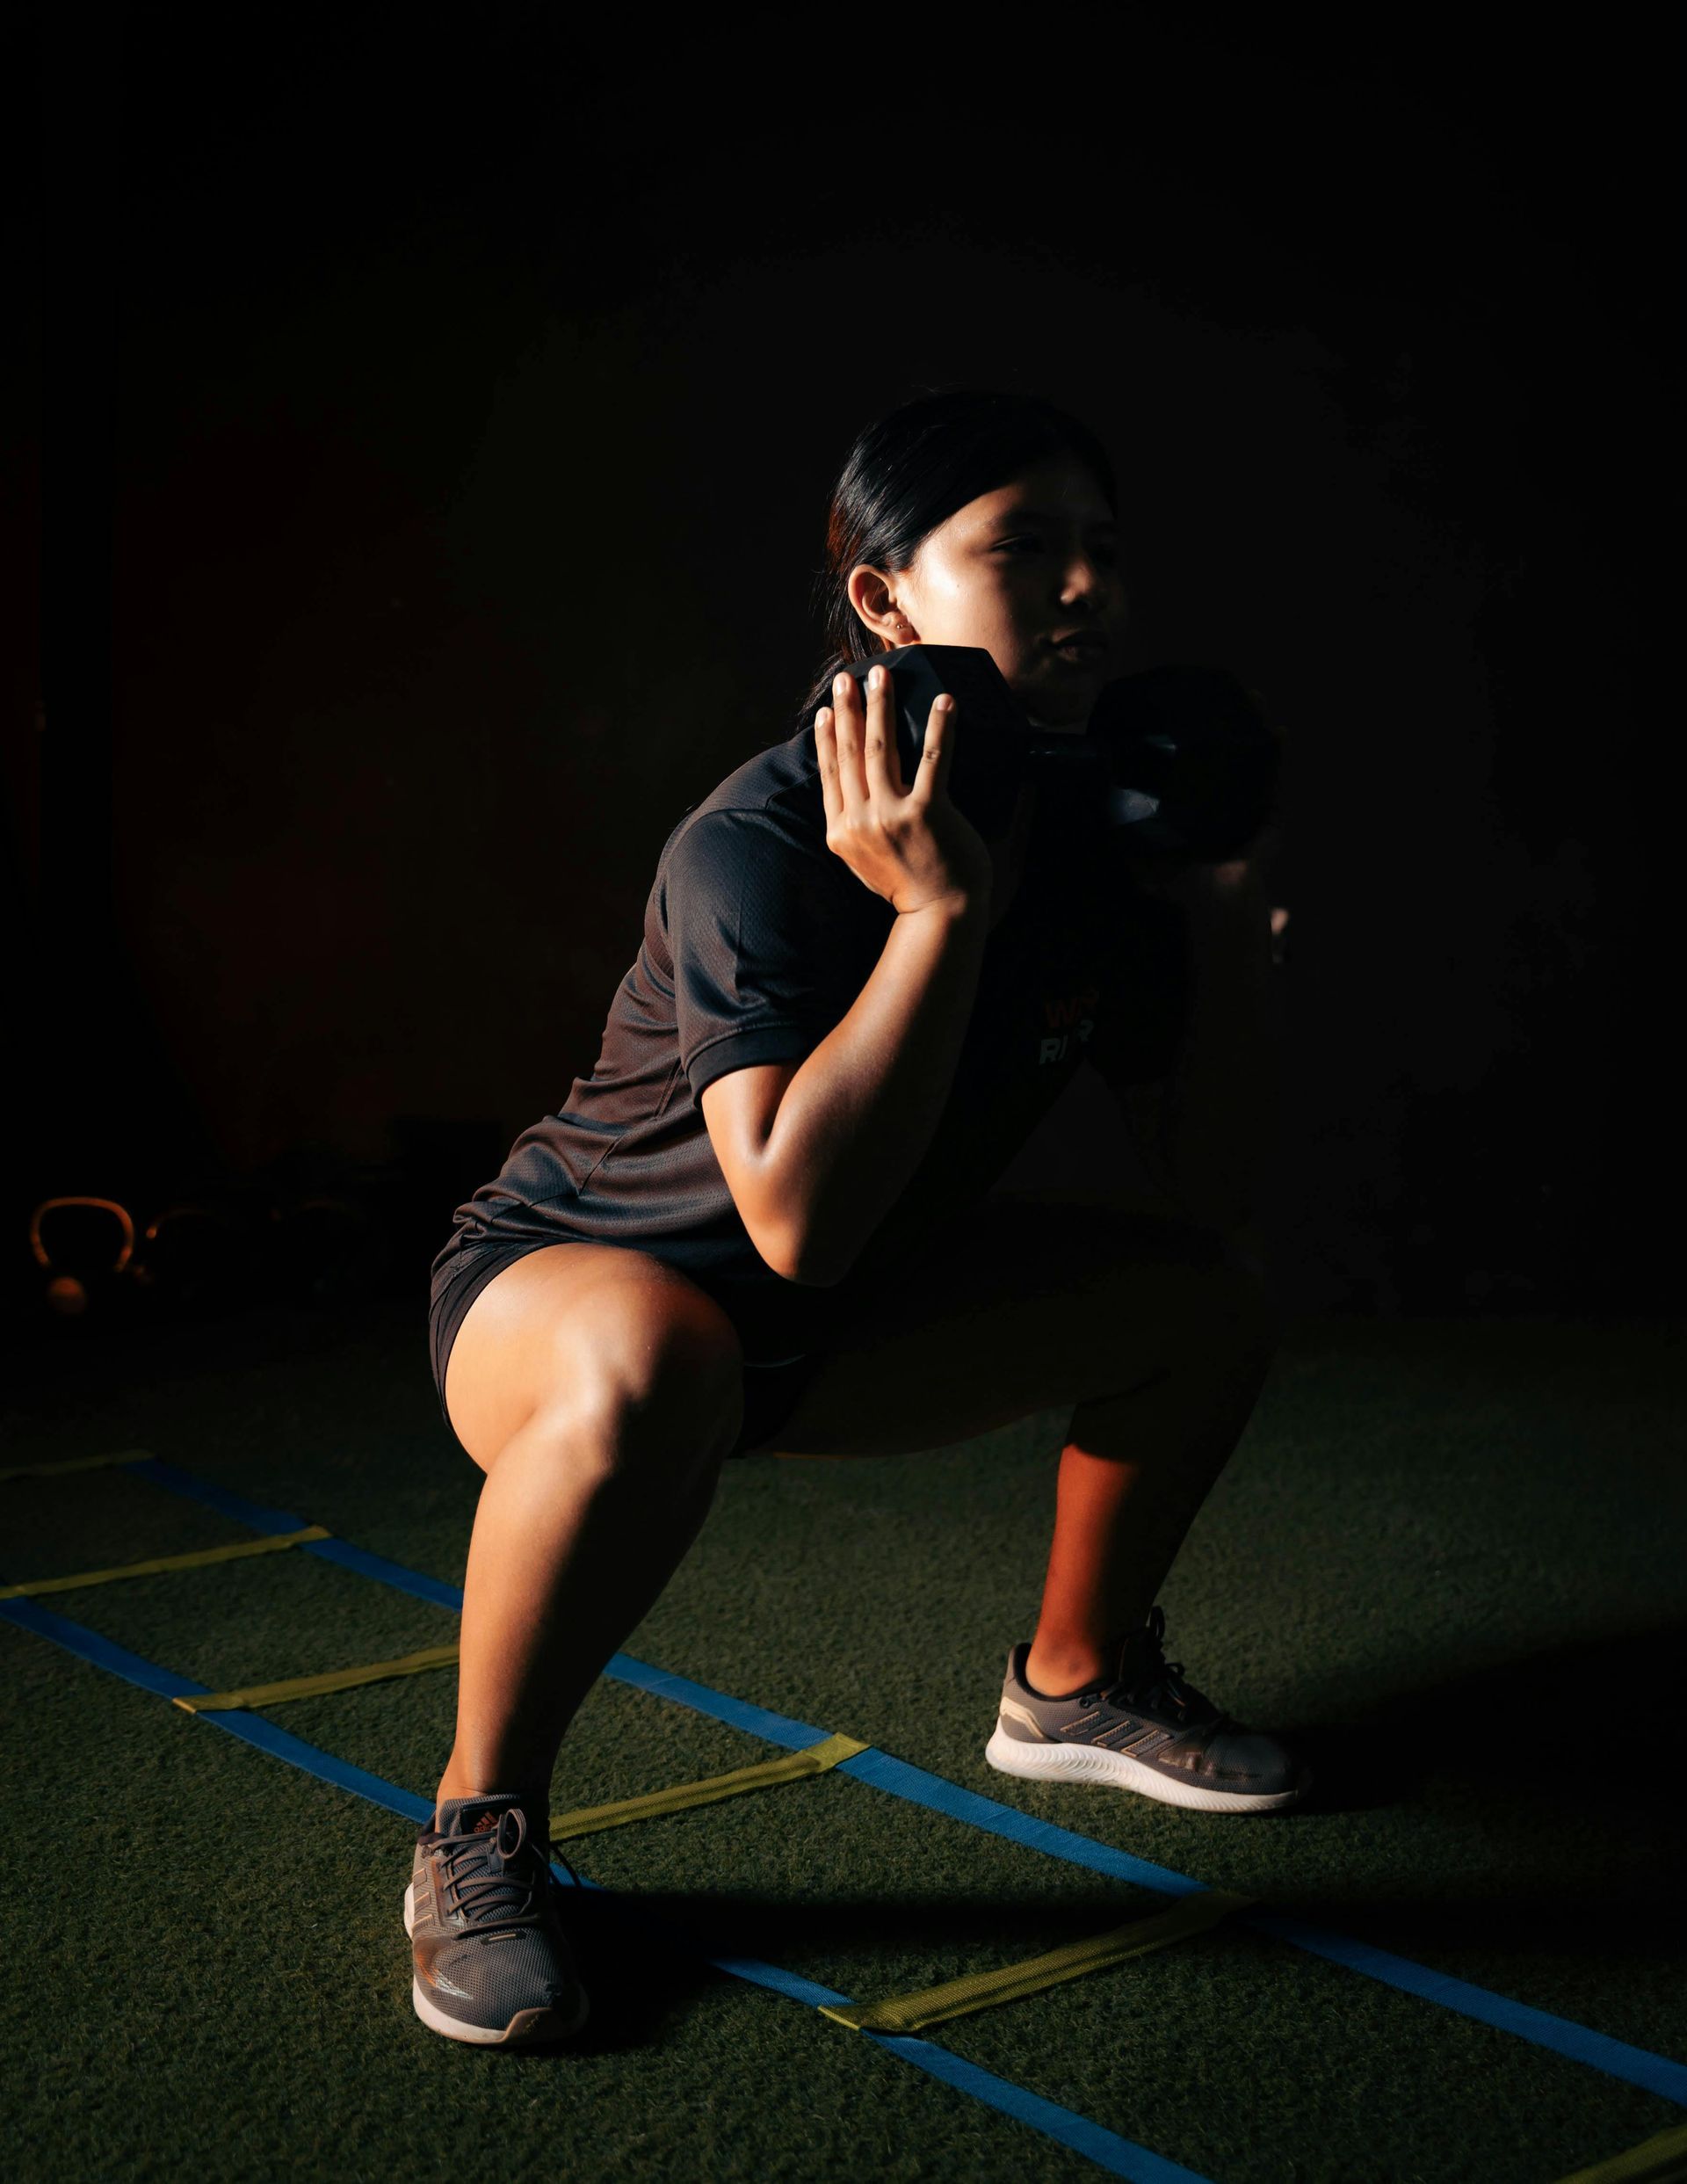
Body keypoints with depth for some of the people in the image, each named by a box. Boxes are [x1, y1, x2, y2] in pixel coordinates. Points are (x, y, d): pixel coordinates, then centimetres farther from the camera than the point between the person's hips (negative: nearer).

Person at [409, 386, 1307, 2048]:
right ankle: (478, 1827, -19)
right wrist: (940, 912, -39)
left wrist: (1226, 898, -12)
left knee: (1208, 1295, 4)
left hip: (826, 1335, 7)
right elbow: (799, 1218, -40)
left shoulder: (1090, 848, -7)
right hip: (561, 1284, -7)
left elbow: (1209, 1191, -5)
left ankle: (1076, 1679, 27)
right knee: (653, 1361, -43)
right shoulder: (756, 848, -29)